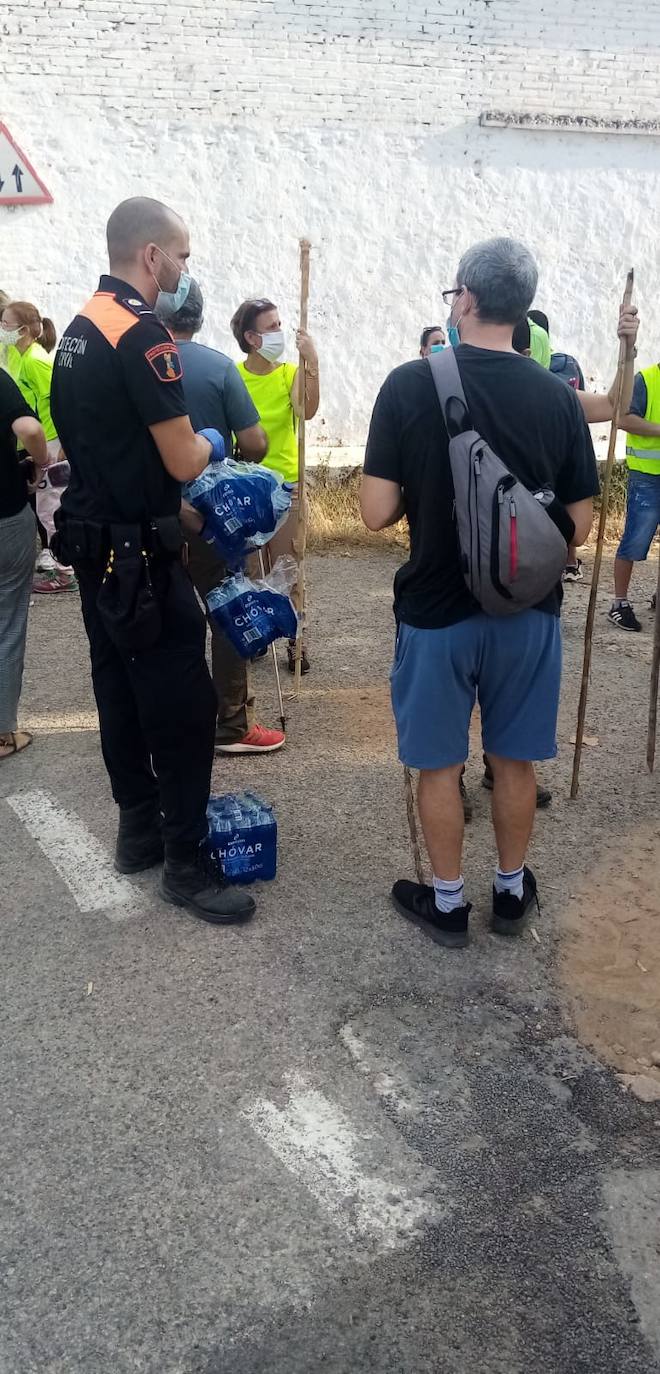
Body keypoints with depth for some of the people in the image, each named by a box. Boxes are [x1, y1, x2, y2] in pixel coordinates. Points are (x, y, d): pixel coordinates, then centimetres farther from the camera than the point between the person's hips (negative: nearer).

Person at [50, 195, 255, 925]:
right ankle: (185, 863, 5)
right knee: (182, 704, -3)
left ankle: (139, 830, 27)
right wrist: (209, 442, 3)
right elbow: (183, 461, -19)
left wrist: (176, 507, 19)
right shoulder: (143, 334, -18)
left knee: (120, 689, 15)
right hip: (137, 553, -10)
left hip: (92, 539, 10)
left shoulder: (79, 329, 12)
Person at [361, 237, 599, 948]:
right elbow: (579, 523, -2)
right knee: (514, 759, 18)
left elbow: (376, 512, -13)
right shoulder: (557, 397, -5)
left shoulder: (409, 385, -13)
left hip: (437, 610, -2)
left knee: (439, 763, 13)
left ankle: (447, 902, 26)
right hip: (528, 611, 3)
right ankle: (511, 890, 34)